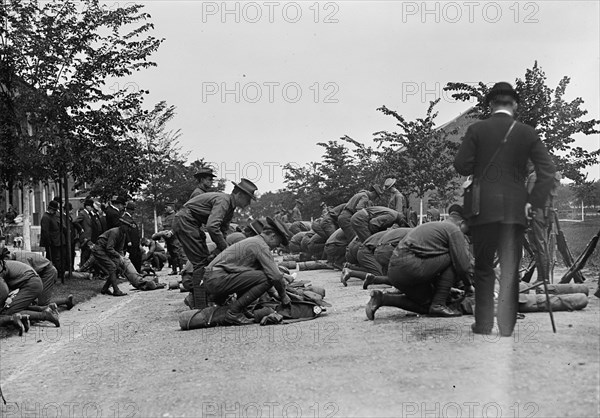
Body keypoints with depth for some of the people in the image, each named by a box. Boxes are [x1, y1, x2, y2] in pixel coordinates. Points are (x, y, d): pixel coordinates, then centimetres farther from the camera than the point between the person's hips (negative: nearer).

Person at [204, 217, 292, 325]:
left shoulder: (252, 241, 23)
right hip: (218, 279, -10)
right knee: (265, 279, -15)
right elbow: (275, 276, -14)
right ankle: (234, 312, -10)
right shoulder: (260, 245, -7)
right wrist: (283, 295, 3)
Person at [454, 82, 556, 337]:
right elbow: (548, 171, -2)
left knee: (483, 268, 9)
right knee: (510, 270, 8)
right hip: (516, 209, 1)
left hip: (484, 208, -1)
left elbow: (461, 166, -6)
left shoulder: (476, 130, -2)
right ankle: (506, 327, 10)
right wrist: (535, 202, 2)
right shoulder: (527, 133, 4)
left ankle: (483, 324, 11)